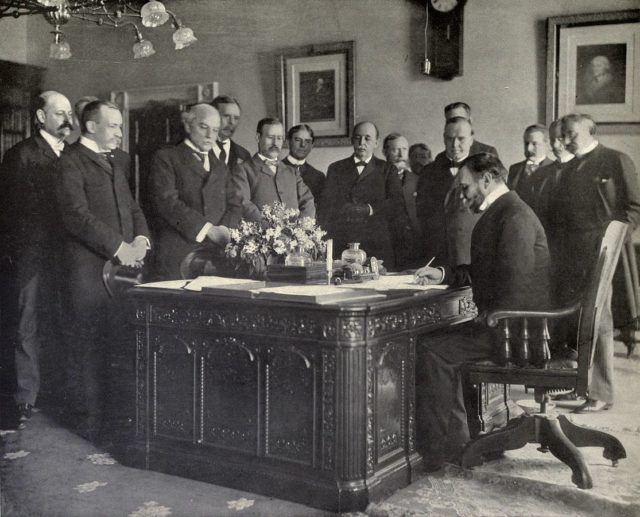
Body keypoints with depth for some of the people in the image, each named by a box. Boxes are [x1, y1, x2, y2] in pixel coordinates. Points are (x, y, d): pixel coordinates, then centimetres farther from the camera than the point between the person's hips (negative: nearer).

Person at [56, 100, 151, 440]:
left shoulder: (119, 160, 20)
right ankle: (92, 422, 9)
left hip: (124, 264, 6)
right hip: (89, 268, -6)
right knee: (91, 347, -1)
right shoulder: (71, 161, -4)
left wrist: (140, 239, 1)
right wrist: (119, 247, -15)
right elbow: (76, 215, -13)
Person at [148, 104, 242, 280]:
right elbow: (166, 202, -9)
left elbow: (234, 206, 15)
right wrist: (208, 229, -16)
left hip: (217, 257, 4)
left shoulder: (220, 167, 24)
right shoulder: (166, 158, 5)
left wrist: (224, 230, -8)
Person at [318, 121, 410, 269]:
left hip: (377, 247, 0)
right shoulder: (336, 168, 15)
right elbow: (326, 207, 4)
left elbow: (397, 205, -1)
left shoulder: (387, 170, 13)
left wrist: (370, 209, -7)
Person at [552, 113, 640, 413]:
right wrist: (560, 248, 6)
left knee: (598, 323, -4)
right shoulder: (569, 170, 19)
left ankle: (601, 394, 2)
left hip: (599, 254, -6)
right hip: (568, 258, 6)